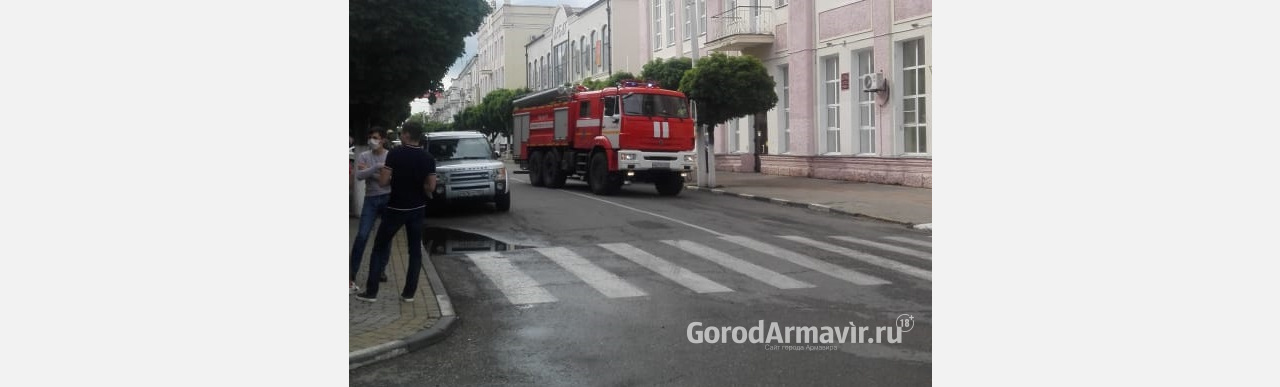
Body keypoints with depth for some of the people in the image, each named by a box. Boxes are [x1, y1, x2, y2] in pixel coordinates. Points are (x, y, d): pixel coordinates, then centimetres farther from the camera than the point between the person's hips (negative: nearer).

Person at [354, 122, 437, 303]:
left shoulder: (395, 153, -14)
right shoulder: (428, 157, -2)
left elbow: (383, 181, -15)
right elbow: (431, 186, -4)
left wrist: (381, 173, 6)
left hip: (396, 208, -3)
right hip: (417, 209, 3)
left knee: (380, 247, 8)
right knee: (415, 249, 10)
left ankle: (371, 291, 7)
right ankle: (409, 293, 8)